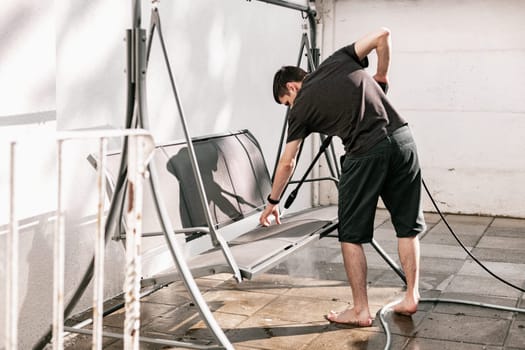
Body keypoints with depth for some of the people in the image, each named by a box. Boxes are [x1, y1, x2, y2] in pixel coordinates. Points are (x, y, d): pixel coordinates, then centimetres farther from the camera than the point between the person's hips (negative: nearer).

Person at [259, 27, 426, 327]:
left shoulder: (302, 106, 11)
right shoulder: (338, 61, 19)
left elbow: (288, 161, 17)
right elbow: (383, 35, 13)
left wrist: (273, 202, 29)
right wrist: (381, 77, 23)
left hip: (366, 153, -4)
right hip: (403, 139, 5)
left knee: (352, 235, 10)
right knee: (408, 227, 15)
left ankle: (361, 310, 13)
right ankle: (411, 297, 20)